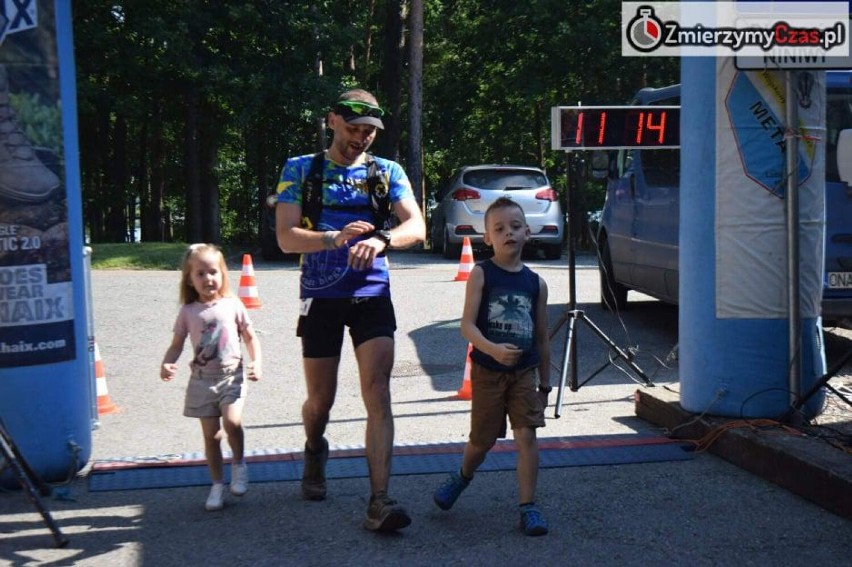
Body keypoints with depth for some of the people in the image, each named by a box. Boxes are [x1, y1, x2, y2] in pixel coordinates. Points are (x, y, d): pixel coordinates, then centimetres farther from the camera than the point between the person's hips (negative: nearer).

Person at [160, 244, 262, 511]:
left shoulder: (233, 305, 2)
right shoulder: (188, 311, 3)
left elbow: (250, 338, 8)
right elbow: (176, 345, 5)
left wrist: (256, 362, -8)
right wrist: (167, 365, -14)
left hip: (231, 375, -1)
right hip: (202, 379, 2)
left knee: (232, 421, -23)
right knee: (211, 434, 5)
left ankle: (238, 463, 4)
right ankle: (217, 485, 17)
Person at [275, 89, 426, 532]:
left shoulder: (386, 172, 6)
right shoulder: (300, 170, 2)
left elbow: (417, 227, -7)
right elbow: (286, 237, -9)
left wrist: (382, 239, -29)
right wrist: (335, 237, -27)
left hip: (372, 295, 0)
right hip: (320, 298, 0)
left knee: (378, 396, -12)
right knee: (321, 400, 9)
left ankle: (380, 502, -13)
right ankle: (315, 451, 44)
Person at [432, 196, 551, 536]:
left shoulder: (535, 283, 4)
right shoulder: (481, 275, -7)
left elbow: (542, 337, 10)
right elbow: (467, 325, -15)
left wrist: (544, 384, 11)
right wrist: (492, 349, -33)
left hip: (524, 371, 2)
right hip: (487, 371, -2)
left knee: (526, 435, -7)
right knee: (483, 439, 10)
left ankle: (528, 506, 1)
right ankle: (463, 476, 41)